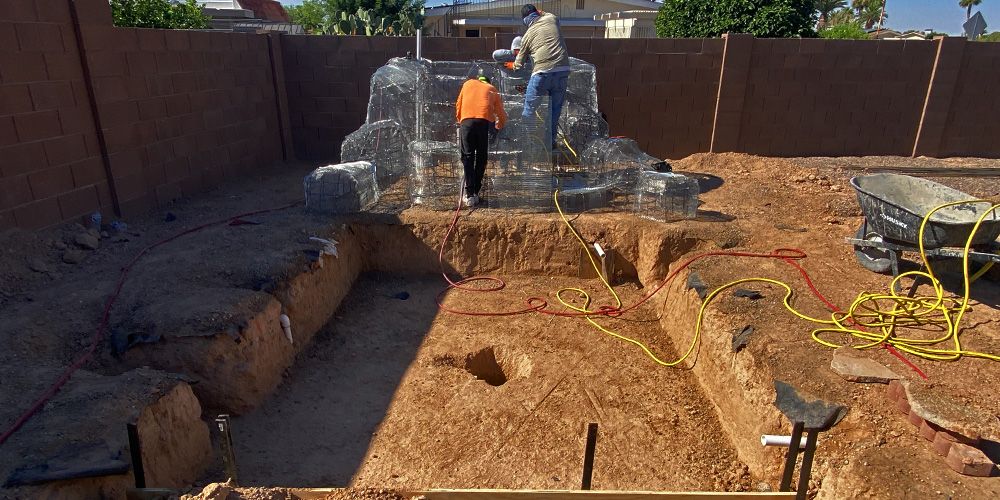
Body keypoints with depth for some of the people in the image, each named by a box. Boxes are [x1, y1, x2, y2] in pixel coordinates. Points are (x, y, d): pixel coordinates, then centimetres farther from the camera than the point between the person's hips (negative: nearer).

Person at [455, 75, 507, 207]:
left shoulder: (468, 83, 29)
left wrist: (460, 121, 44)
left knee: (468, 157, 3)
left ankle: (470, 195, -6)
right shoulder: (492, 89, 27)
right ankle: (476, 192, 10)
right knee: (481, 158, 12)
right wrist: (498, 127, 46)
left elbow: (458, 105, 28)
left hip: (467, 121, 0)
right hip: (485, 122, 0)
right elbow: (502, 115, 27)